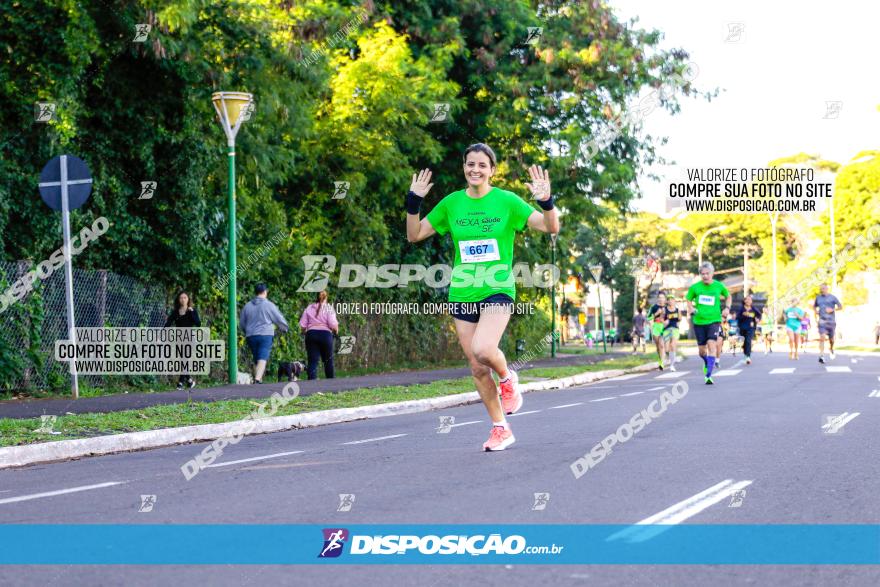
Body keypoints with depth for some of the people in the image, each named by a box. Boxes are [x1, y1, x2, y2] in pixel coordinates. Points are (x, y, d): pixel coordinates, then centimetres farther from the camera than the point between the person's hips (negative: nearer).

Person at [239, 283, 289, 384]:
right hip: (265, 335, -5)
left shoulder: (247, 306, 9)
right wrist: (285, 328, 25)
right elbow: (279, 319, 4)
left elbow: (241, 323, 18)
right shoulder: (269, 305, -4)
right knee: (263, 359, -13)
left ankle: (257, 379, 15)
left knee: (256, 360, 14)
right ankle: (258, 378, -30)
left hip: (251, 336, 5)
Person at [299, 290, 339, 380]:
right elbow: (333, 324, -11)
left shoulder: (309, 308, 7)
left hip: (311, 334, 2)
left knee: (312, 361, -1)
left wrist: (304, 332, 21)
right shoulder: (329, 308, -1)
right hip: (325, 334, -2)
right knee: (328, 360, 10)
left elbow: (302, 325, 4)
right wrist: (336, 330, 9)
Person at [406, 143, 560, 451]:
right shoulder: (451, 203, 6)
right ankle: (500, 429, 20)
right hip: (462, 294, 4)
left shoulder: (506, 201, -3)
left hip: (498, 290, -4)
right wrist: (413, 203, -5)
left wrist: (546, 202, -23)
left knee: (483, 349, -28)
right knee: (477, 369, 5)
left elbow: (551, 227, -5)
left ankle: (507, 378, 6)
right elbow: (414, 235, 10)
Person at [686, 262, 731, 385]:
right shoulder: (695, 287, -1)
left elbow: (728, 296, 19)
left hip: (714, 320, -2)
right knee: (702, 350, 8)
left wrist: (727, 308, 3)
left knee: (711, 344, -20)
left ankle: (708, 375, -22)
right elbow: (689, 300, 14)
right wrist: (691, 309, -6)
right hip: (699, 321, 2)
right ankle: (707, 363, 43)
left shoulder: (719, 286, 0)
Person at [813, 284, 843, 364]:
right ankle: (821, 356, -23)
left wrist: (832, 309, -14)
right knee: (822, 338, -18)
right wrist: (815, 311, 4)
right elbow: (814, 306, 26)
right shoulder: (818, 298, 9)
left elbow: (840, 307, 1)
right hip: (822, 321, 1)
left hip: (831, 321, -1)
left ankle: (832, 350, 43)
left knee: (831, 339, 11)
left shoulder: (832, 297, 0)